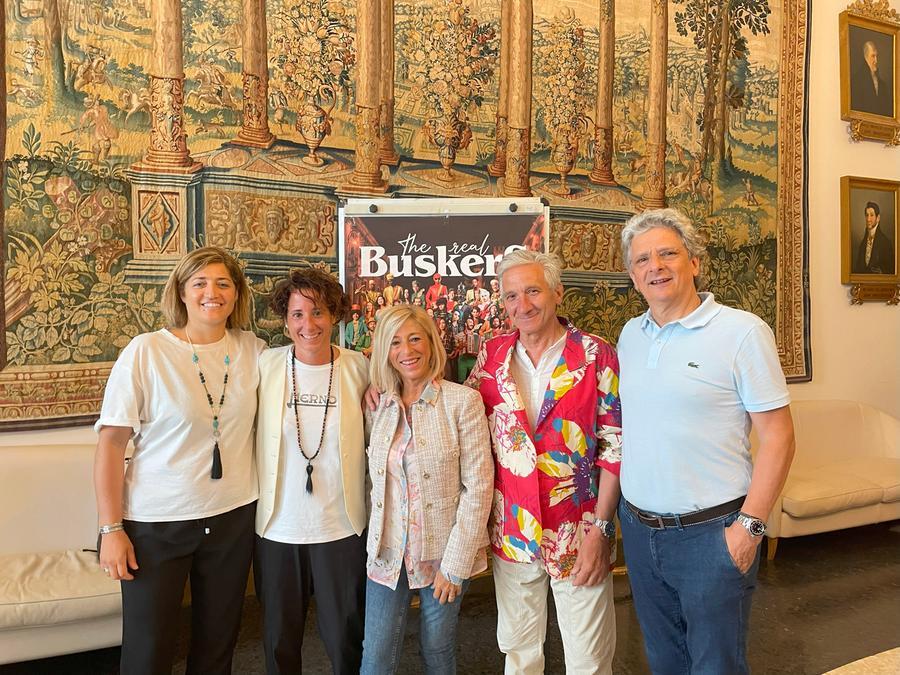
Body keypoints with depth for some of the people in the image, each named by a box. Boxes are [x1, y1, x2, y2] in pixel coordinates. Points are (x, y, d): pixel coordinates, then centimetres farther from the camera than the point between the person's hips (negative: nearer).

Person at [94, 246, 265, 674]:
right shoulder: (146, 351, -11)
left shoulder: (253, 349, -1)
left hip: (233, 515, 3)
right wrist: (111, 528, -10)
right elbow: (111, 443, -9)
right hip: (156, 521, -3)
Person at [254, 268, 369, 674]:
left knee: (346, 640, 14)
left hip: (342, 529, -1)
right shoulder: (266, 365, -5)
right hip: (276, 529, 1)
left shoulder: (359, 369, -5)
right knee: (280, 641, 20)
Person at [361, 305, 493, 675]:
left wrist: (455, 564, -13)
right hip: (388, 552, 3)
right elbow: (375, 476, 9)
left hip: (444, 553, -3)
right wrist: (376, 540, 2)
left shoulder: (463, 401, -11)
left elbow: (478, 487, -12)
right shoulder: (378, 404, 2)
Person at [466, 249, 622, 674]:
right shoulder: (492, 356, 0)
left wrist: (601, 528, -12)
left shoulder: (596, 356, -10)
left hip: (578, 535, -2)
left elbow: (615, 448, -9)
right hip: (511, 532, 3)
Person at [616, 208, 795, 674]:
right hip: (638, 528, 5)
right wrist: (615, 510, 8)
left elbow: (777, 437, -11)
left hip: (711, 532, -5)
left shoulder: (743, 331, -12)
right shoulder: (630, 335, 5)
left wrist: (749, 526, -15)